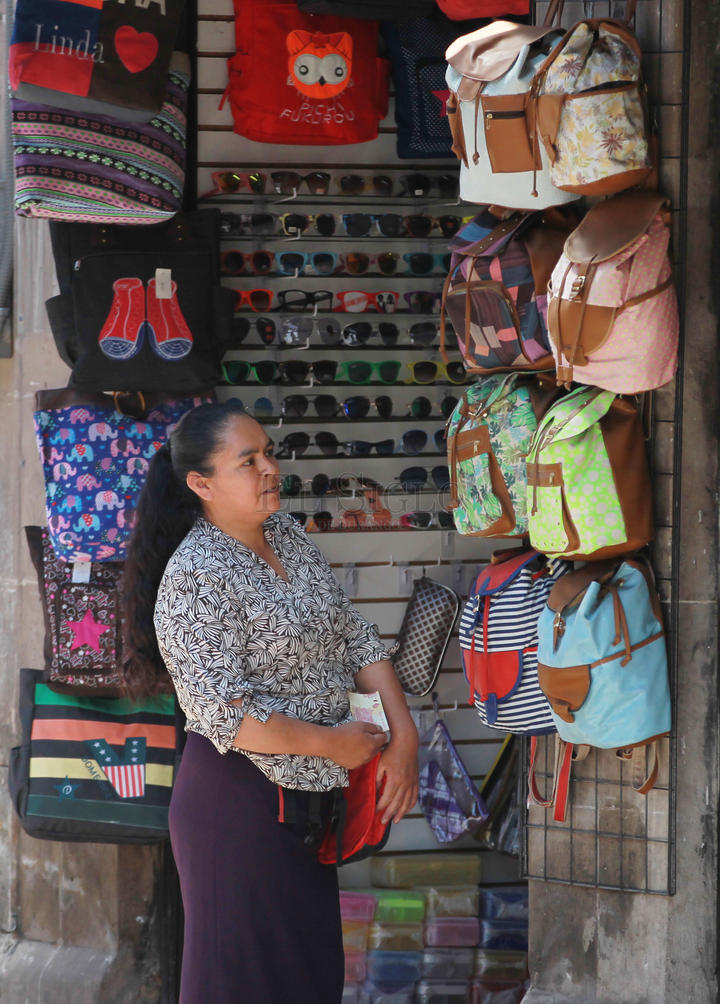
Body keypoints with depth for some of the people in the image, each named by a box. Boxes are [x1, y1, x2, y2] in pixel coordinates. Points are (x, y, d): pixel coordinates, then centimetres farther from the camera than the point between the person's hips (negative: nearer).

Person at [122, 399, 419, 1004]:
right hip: (238, 801, -8)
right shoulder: (194, 578, -19)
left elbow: (355, 637, 8)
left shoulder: (287, 534, 6)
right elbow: (226, 716, -25)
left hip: (307, 796, 8)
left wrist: (403, 737, -3)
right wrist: (332, 743, -17)